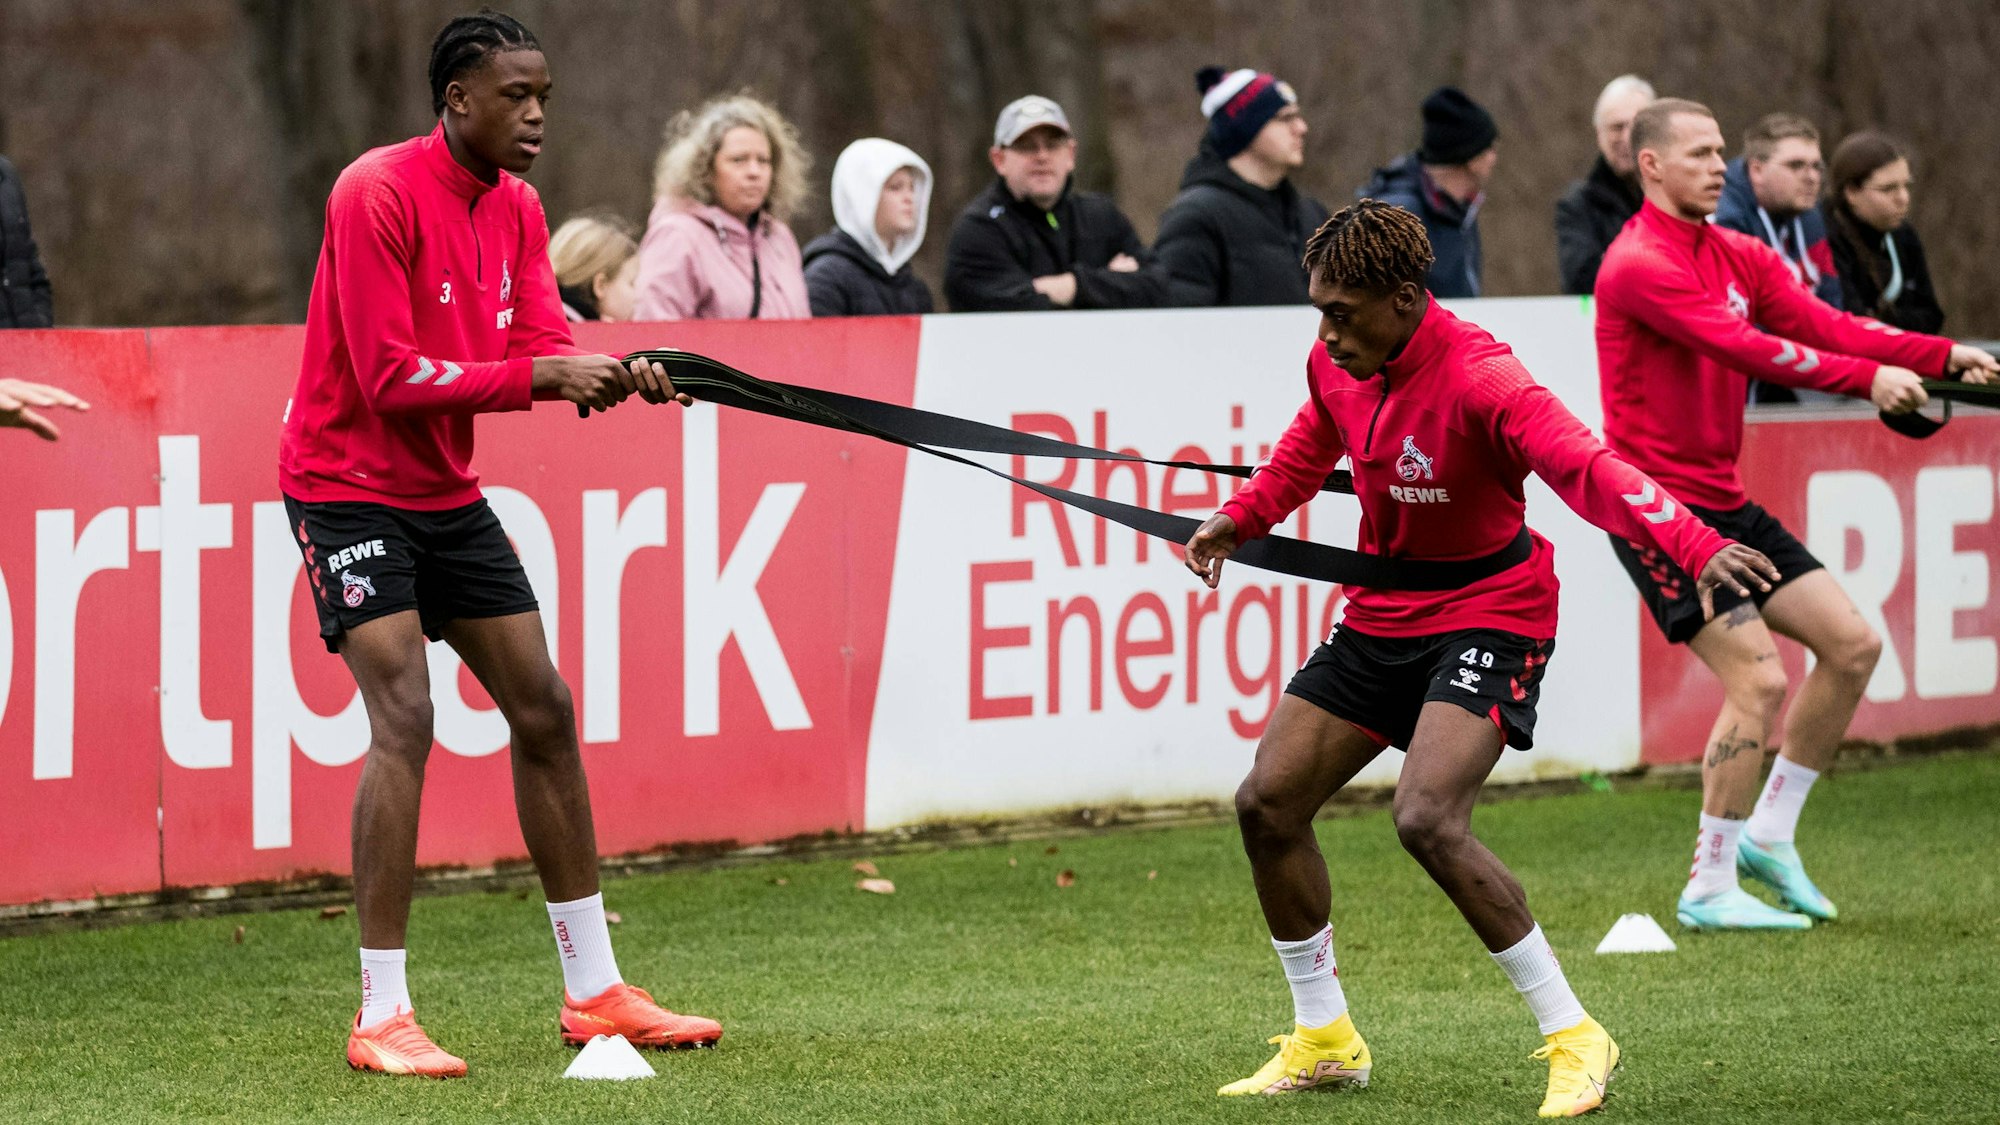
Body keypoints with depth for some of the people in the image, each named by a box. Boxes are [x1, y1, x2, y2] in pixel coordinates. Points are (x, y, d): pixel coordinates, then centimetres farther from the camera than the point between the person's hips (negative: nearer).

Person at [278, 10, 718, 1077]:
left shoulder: (515, 208, 5)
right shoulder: (378, 194, -20)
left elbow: (542, 353, -1)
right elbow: (391, 378, -23)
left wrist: (615, 376, -22)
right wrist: (536, 373, -28)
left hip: (447, 492, 8)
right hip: (348, 486, -8)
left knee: (544, 714, 9)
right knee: (404, 719, -20)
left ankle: (594, 991, 19)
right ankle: (380, 1019, -16)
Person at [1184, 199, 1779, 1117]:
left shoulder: (1478, 377, -27)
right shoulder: (1338, 366, -3)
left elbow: (1588, 470, -40)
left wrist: (1695, 546, -56)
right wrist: (1241, 518, 6)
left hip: (1486, 619, -8)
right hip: (1379, 619, 8)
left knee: (1428, 819, -27)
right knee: (1268, 804, 4)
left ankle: (1572, 1036, -14)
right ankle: (1324, 1040, 22)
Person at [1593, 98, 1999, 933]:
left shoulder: (1737, 256, 11)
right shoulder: (1639, 265, -17)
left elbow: (1822, 324, 1)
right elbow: (1745, 348, -26)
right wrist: (1867, 377, -31)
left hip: (1723, 501, 9)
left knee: (1852, 645, 5)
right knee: (1758, 679, -16)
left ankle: (1767, 834, 17)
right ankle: (1708, 889, -5)